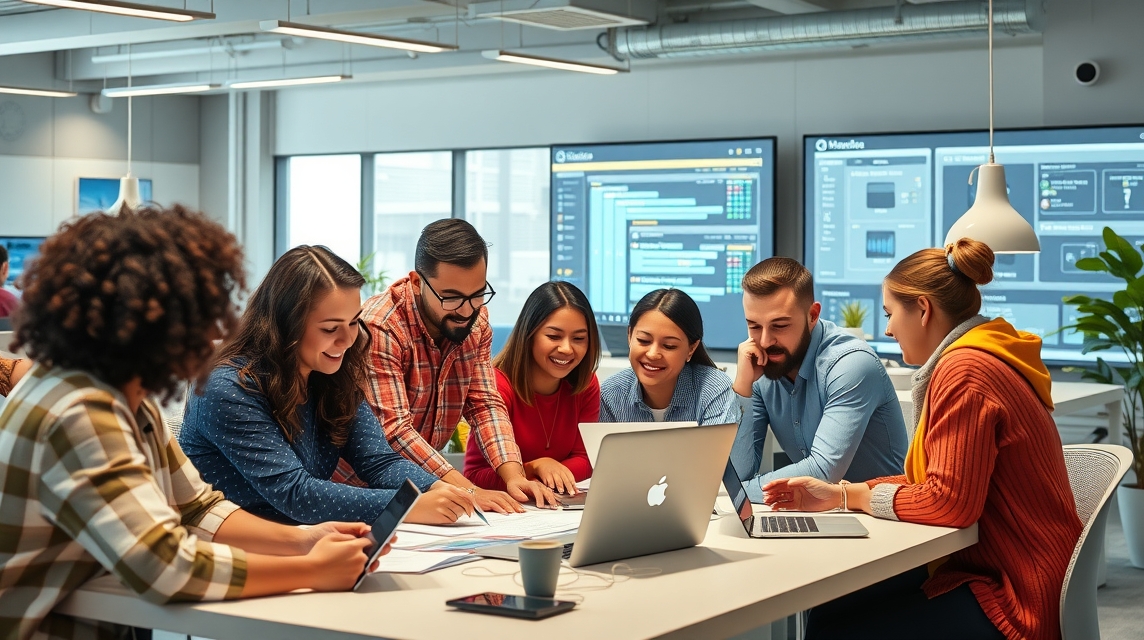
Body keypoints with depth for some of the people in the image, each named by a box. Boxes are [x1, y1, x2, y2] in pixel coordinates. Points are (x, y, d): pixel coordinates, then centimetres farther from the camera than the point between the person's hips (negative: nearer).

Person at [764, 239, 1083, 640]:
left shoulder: (964, 371, -18)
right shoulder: (980, 359, 15)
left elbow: (947, 500, -21)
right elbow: (937, 483, 14)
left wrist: (859, 496, -5)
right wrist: (839, 495, 6)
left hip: (1016, 601, -10)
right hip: (993, 571, 10)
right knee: (833, 603, 9)